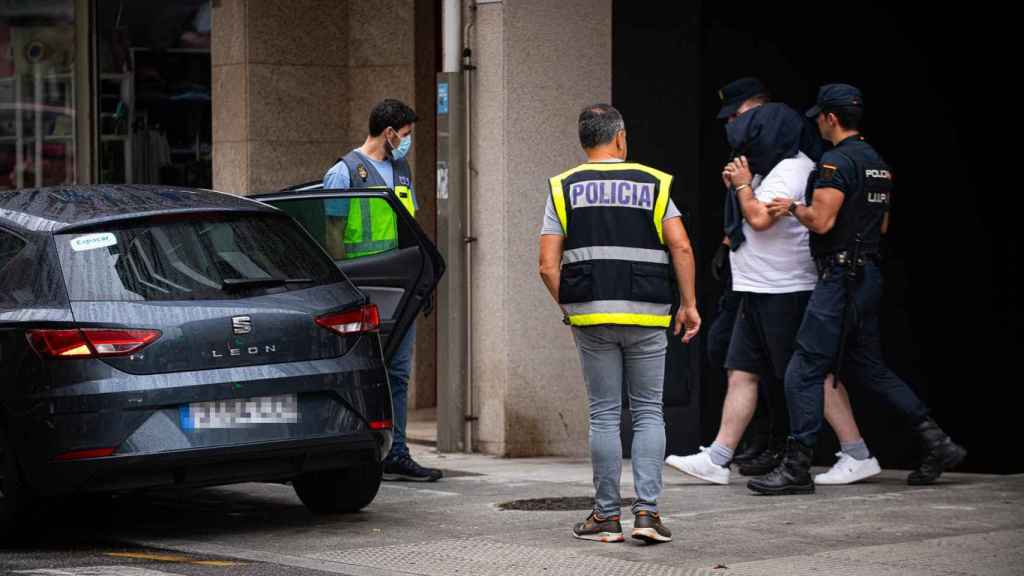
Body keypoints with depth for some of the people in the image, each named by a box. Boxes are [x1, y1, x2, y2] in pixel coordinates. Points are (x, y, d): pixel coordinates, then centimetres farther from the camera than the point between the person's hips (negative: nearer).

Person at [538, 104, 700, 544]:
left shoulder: (564, 189, 5)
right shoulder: (653, 184, 5)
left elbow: (548, 265, -1)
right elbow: (681, 248, -6)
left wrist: (568, 308, 12)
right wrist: (688, 305, 1)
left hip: (591, 316, 0)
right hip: (647, 316, 0)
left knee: (604, 414, 6)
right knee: (648, 413, 7)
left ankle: (607, 516, 7)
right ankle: (647, 512, -2)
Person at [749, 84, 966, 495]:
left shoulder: (837, 161, -14)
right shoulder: (877, 163, 15)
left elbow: (821, 220, -22)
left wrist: (794, 208, -4)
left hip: (840, 277, -10)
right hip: (869, 273, 10)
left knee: (804, 370, -5)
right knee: (867, 368, 17)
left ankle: (797, 468, -5)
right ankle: (938, 444, 12)